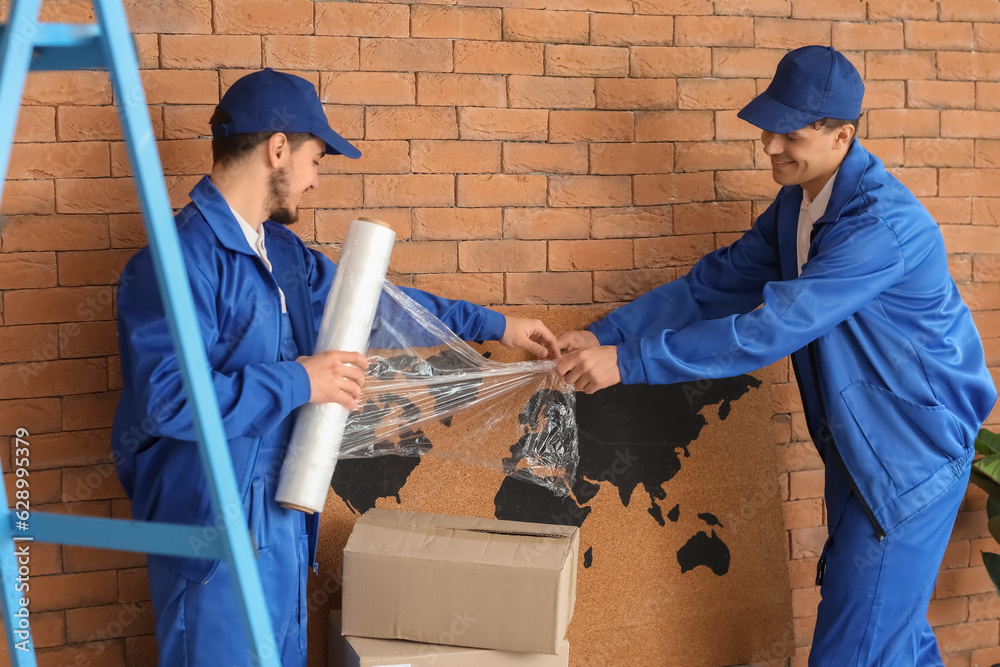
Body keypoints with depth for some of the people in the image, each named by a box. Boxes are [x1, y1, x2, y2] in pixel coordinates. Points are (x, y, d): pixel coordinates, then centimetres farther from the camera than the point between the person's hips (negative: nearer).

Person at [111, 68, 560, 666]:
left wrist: (492, 325, 25)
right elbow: (165, 399, -28)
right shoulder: (184, 257, -20)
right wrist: (298, 381, -21)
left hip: (282, 517, 9)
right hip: (213, 528, -9)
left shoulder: (282, 251, 10)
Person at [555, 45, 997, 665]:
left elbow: (770, 328, -32)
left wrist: (628, 360, -31)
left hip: (912, 447, -9)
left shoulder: (883, 225, -28)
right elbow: (716, 284, 4)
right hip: (856, 441, 9)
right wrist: (605, 334, -7)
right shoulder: (798, 202, 3)